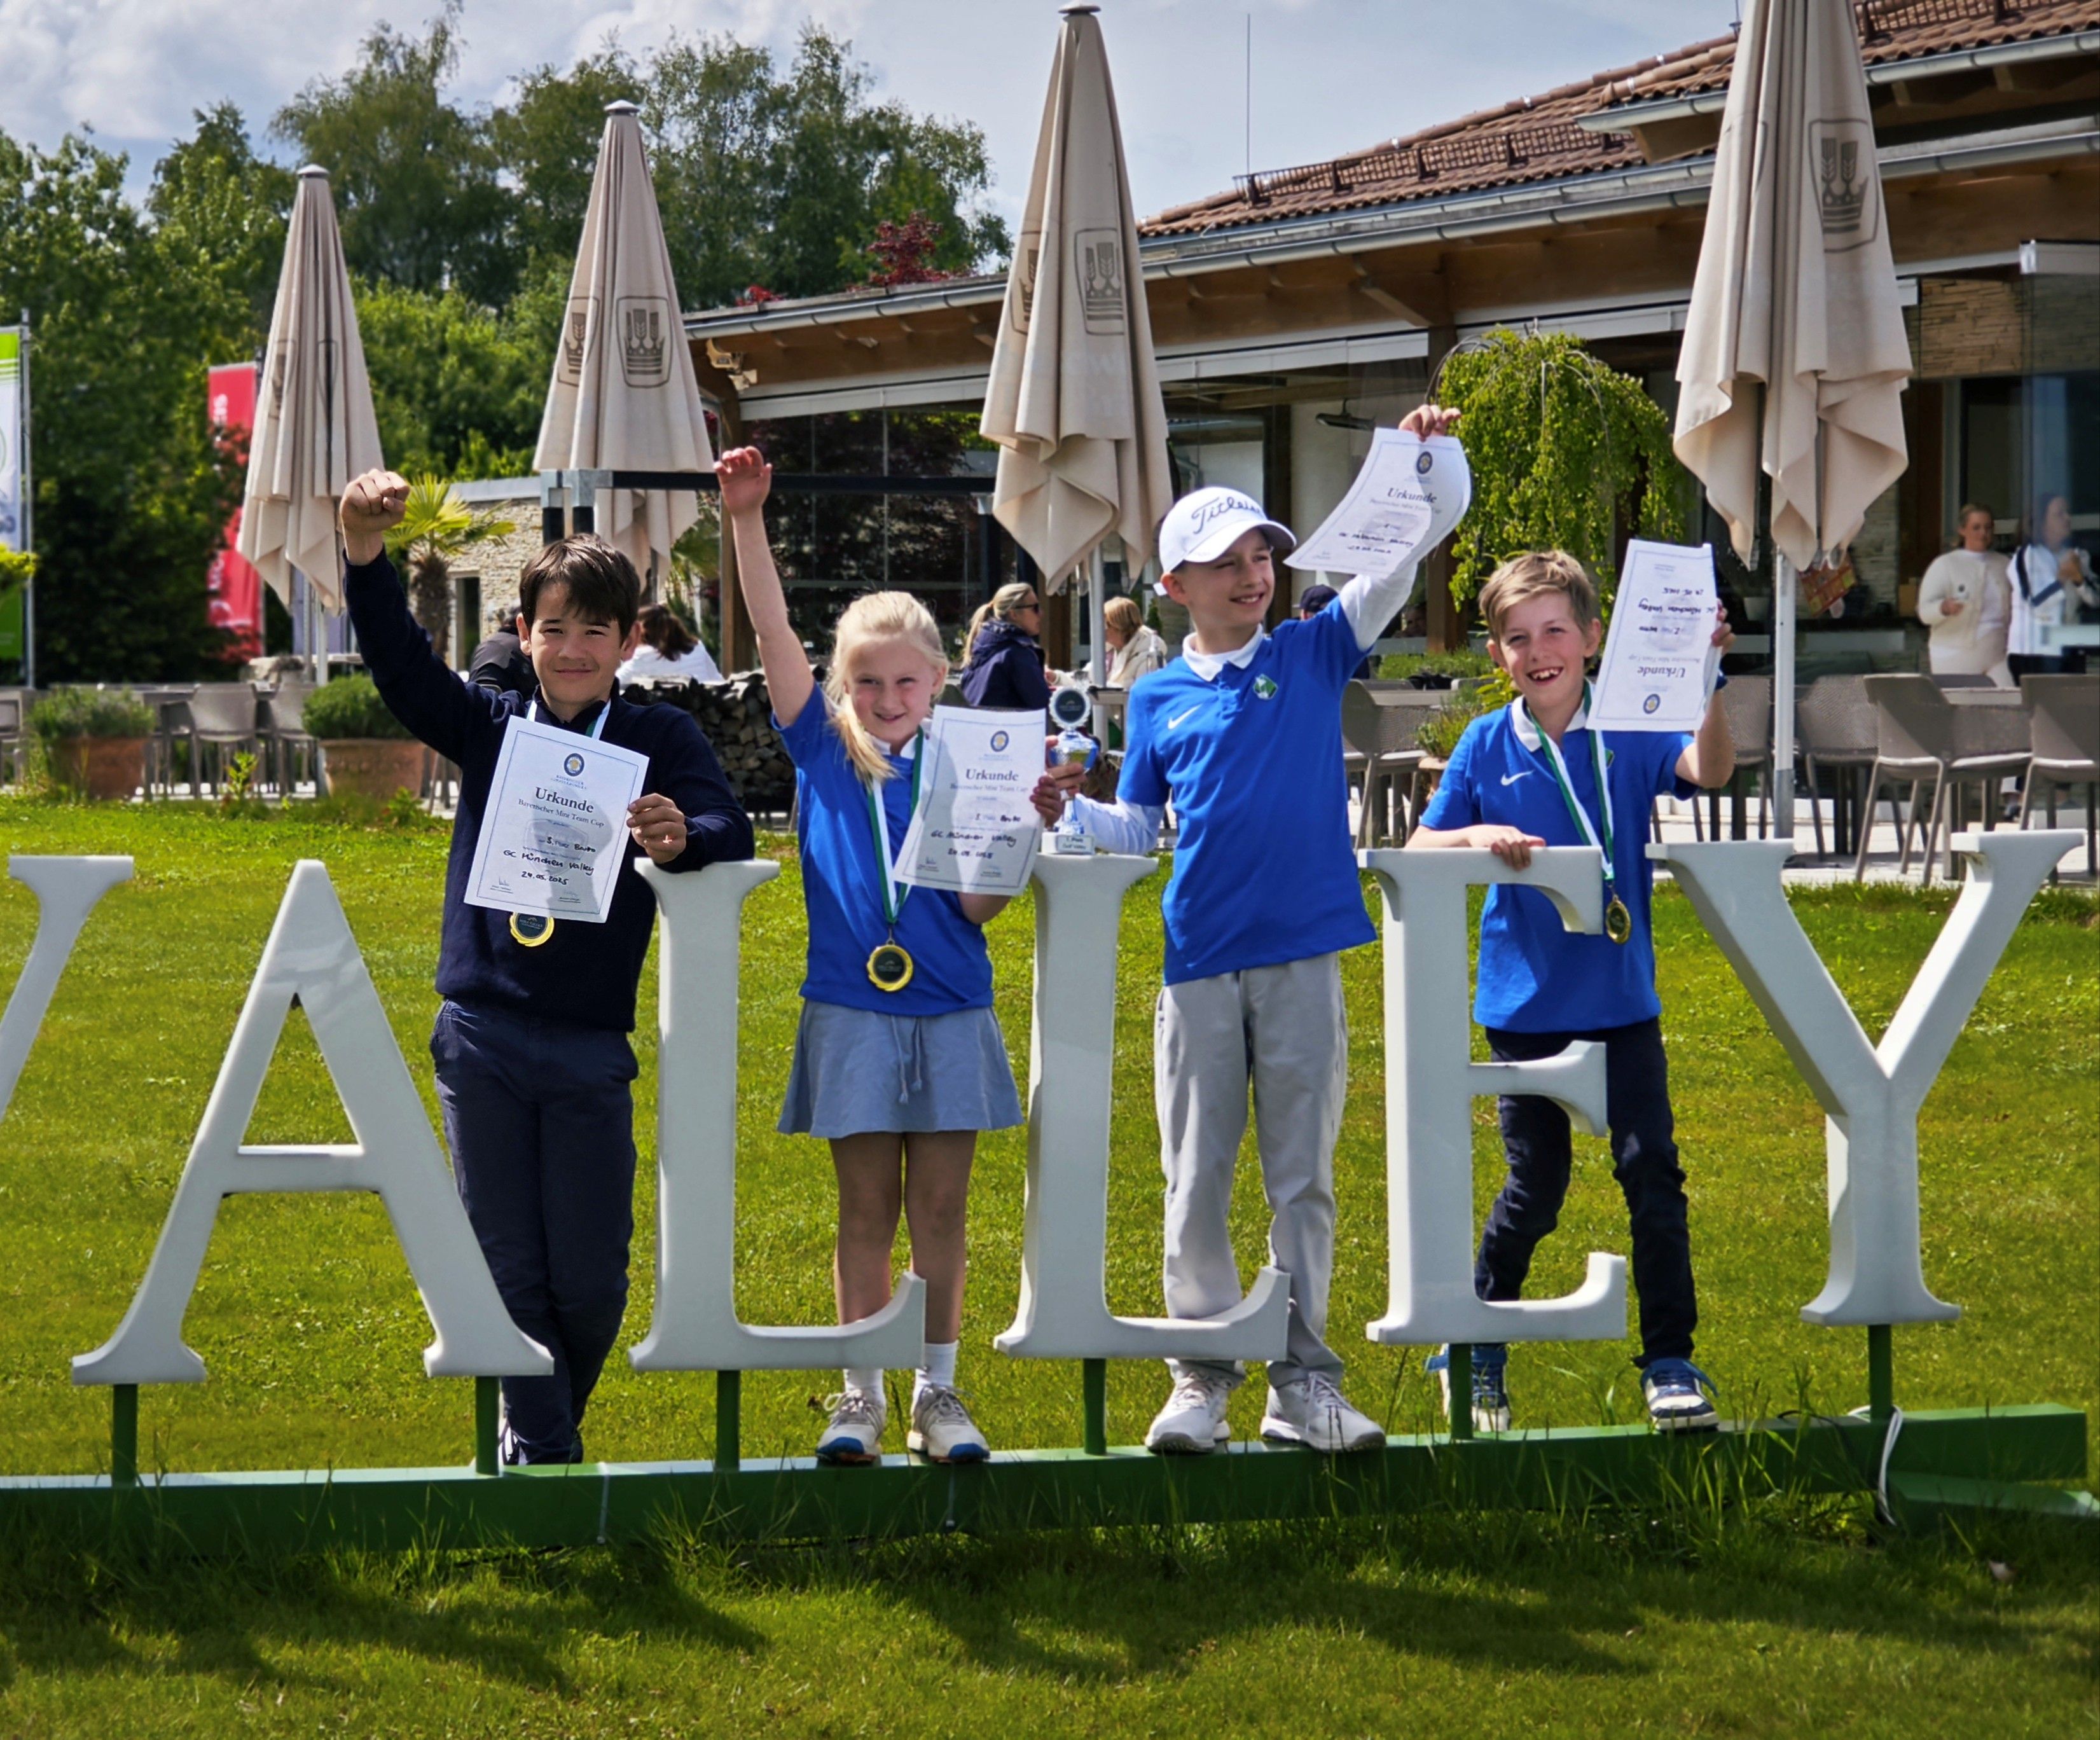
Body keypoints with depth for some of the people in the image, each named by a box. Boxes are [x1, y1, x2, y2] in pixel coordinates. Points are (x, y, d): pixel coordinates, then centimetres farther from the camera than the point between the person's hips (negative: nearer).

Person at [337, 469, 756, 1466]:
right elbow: (399, 665, -5)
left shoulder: (660, 739, 1)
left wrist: (684, 839, -37)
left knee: (589, 1277, 4)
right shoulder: (490, 729, 7)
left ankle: (547, 1421, 30)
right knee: (510, 1269, 3)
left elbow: (732, 831, -13)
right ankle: (543, 1452, 13)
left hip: (590, 1045, -1)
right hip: (482, 1037, 1)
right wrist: (365, 557, -22)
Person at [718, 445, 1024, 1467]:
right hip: (852, 1011, 0)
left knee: (940, 1208, 5)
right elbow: (774, 633, -6)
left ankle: (938, 1391, 12)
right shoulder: (823, 752, 3)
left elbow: (978, 905, -2)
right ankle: (861, 1394, 11)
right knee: (866, 1207, 4)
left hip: (948, 1012, 1)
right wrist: (747, 522, -14)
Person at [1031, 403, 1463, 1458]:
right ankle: (1201, 1376, 11)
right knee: (1196, 1181, 3)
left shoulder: (1312, 658, 6)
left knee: (1303, 1175, 4)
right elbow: (1140, 828, 13)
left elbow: (1388, 576, -3)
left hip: (1302, 956, 0)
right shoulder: (1158, 701, 8)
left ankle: (1302, 1381, 10)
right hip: (1201, 962, 0)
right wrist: (1071, 812, -5)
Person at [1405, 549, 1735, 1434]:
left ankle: (1670, 1361, 5)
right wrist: (1480, 838, -19)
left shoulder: (1628, 732, -4)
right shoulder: (1487, 746, -1)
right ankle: (1474, 1351, 25)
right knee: (1535, 1186, 8)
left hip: (1621, 996, 0)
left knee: (1651, 1171, -4)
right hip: (1526, 998, 0)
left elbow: (1709, 768, -22)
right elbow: (1417, 851, 1)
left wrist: (1707, 678, -37)